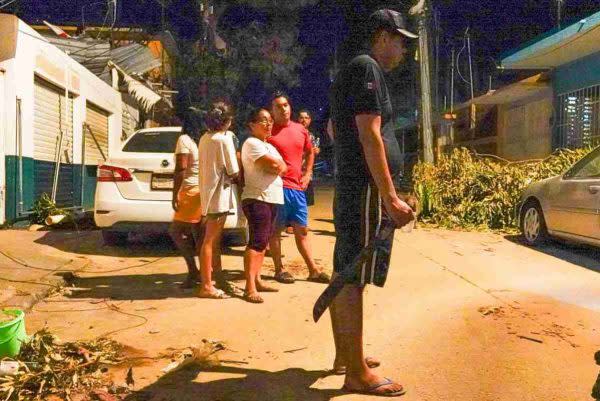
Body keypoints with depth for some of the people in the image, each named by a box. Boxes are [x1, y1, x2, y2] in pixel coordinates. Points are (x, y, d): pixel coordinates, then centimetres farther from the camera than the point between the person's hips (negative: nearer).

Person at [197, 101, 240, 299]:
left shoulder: (204, 138, 10)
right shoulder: (224, 139, -14)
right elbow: (233, 172, -13)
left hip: (208, 193, 8)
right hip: (219, 195, -8)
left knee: (214, 239, 17)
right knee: (210, 241, -6)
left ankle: (218, 278, 30)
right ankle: (206, 286, 0)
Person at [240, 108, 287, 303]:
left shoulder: (269, 146, 22)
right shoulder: (252, 143, -8)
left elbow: (283, 167, 11)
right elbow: (274, 165, -18)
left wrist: (276, 166, -7)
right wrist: (278, 165, 2)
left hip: (272, 199, 10)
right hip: (257, 199, -10)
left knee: (263, 242, 11)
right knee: (257, 242, -14)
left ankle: (257, 280, 18)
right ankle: (250, 288, -16)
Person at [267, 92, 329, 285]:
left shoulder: (301, 130, 11)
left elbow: (309, 153, 25)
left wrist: (307, 173, 15)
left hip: (297, 187, 6)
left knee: (302, 229, 11)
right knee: (276, 229, 3)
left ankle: (313, 270, 18)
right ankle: (279, 270, 14)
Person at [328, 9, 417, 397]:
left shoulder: (351, 72, 22)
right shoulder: (367, 68, -9)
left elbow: (333, 128, 33)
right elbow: (369, 135, -19)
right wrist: (390, 197, -21)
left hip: (350, 188, 11)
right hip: (366, 189, -11)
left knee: (345, 274, 13)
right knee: (353, 278, -8)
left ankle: (344, 354, 24)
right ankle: (357, 373, -2)